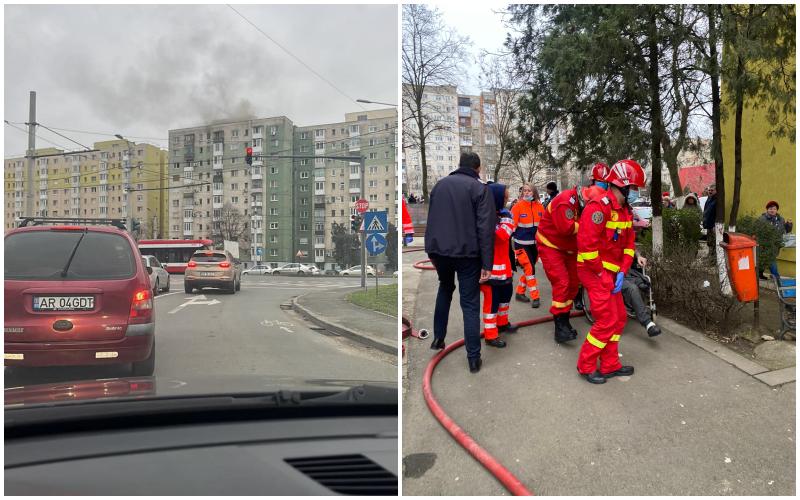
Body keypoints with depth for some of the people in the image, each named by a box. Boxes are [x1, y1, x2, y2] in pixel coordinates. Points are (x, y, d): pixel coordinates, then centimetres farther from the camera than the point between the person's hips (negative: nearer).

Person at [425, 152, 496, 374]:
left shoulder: (440, 184, 11)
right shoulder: (480, 188, -4)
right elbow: (485, 228, -11)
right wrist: (487, 264, -11)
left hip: (439, 250, 4)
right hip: (467, 253, -4)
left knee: (445, 288, 29)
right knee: (470, 304, 4)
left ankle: (438, 337, 27)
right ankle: (473, 358, 7)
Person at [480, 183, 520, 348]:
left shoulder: (506, 214, 4)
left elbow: (504, 234, -13)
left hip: (504, 263, 8)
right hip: (490, 265, -8)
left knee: (506, 292, 23)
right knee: (492, 298, -1)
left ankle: (502, 322, 44)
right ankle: (490, 335, 10)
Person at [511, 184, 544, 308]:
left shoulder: (540, 207, 3)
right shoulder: (518, 206, -9)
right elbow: (512, 225, -8)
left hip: (535, 243, 5)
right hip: (522, 244, -5)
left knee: (528, 269, 12)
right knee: (529, 269, -9)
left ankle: (520, 292, 28)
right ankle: (535, 297, -2)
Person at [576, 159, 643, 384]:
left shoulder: (625, 210, 11)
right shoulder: (599, 207, -20)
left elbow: (629, 243, 13)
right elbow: (586, 243, -26)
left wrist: (622, 272, 1)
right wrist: (602, 273, -17)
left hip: (611, 272, 10)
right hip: (594, 272, -10)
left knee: (619, 318, 13)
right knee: (607, 321, -8)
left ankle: (609, 365, 25)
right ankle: (585, 365, 8)